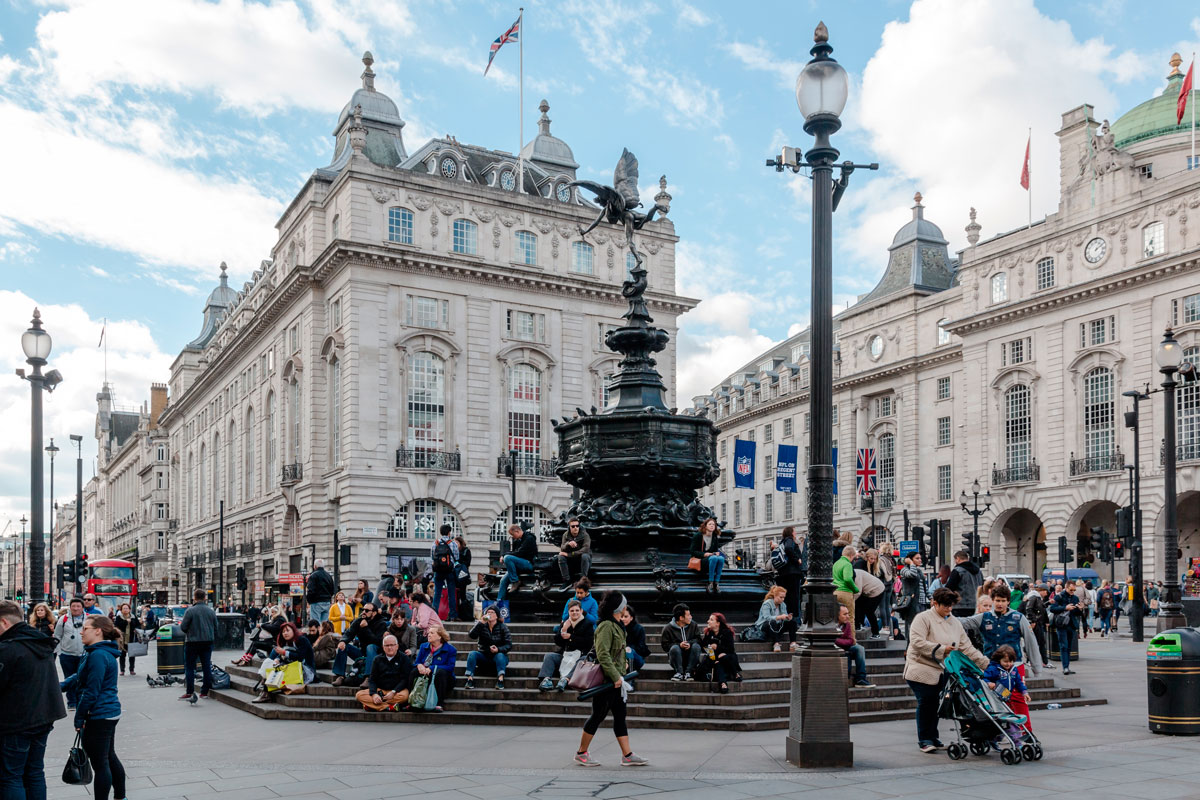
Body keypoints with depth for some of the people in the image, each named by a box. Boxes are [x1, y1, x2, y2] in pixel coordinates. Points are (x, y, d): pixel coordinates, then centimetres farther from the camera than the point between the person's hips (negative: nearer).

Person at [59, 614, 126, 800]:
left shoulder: (98, 655, -21)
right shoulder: (104, 652, 12)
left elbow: (91, 692, -20)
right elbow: (80, 677, 17)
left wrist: (79, 718, -12)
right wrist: (61, 686, 2)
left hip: (99, 717, -11)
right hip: (110, 712, 11)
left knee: (100, 763, -2)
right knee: (110, 757, 20)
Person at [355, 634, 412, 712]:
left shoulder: (404, 658, 5)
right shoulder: (378, 660, 13)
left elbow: (405, 679, -4)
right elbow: (372, 680, 6)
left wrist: (393, 692, -19)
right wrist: (374, 694, -14)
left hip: (397, 690, -3)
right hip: (379, 690, 3)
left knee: (404, 695, -37)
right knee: (359, 695, -21)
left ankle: (371, 705, -29)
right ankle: (389, 707, -32)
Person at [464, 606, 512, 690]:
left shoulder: (502, 627, -3)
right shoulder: (482, 626, 1)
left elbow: (509, 645, -8)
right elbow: (472, 635, -18)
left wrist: (498, 649, -27)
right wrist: (481, 623, -27)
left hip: (498, 655, -2)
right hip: (483, 655, 2)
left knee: (500, 655, -34)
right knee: (472, 654, -25)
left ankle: (500, 679, -46)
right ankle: (470, 679, -33)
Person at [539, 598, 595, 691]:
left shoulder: (587, 624, 5)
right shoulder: (565, 623, 17)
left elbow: (588, 642, -10)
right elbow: (557, 642, 8)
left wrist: (570, 637, -9)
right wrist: (563, 629, -9)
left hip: (580, 654, -4)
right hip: (564, 654, 4)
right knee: (549, 656, -16)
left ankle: (566, 678, -56)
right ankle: (547, 680, -36)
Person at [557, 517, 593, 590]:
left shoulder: (584, 535, -17)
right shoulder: (566, 535, -7)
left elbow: (586, 549, -29)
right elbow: (562, 549, -16)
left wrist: (569, 554, -29)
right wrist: (568, 544, -41)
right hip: (571, 560, 3)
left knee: (585, 556, -35)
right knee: (561, 557, -24)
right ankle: (567, 581, -18)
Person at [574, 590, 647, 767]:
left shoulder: (616, 625, 14)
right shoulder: (606, 626, -17)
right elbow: (603, 655, -23)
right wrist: (615, 676, -24)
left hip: (615, 679, 10)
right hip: (606, 679, -10)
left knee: (620, 716, 8)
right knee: (598, 715, 0)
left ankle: (627, 755, 11)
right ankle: (581, 753, 12)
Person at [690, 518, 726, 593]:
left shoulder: (715, 537, 15)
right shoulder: (698, 536, 0)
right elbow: (693, 551, -4)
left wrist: (717, 552, -6)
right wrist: (704, 554, -19)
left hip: (711, 557, 4)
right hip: (699, 560, -4)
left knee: (721, 558, -33)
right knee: (713, 558, -38)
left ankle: (717, 583, -36)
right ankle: (710, 583, -39)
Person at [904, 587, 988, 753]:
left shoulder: (955, 622, 13)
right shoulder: (923, 618, -9)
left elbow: (967, 647, 13)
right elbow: (917, 642, -21)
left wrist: (985, 663, 4)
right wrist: (941, 649, -20)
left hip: (940, 672, 6)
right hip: (922, 669, -6)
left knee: (935, 703, 8)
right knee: (925, 703, -7)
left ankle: (933, 738, 21)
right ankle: (924, 740, 2)